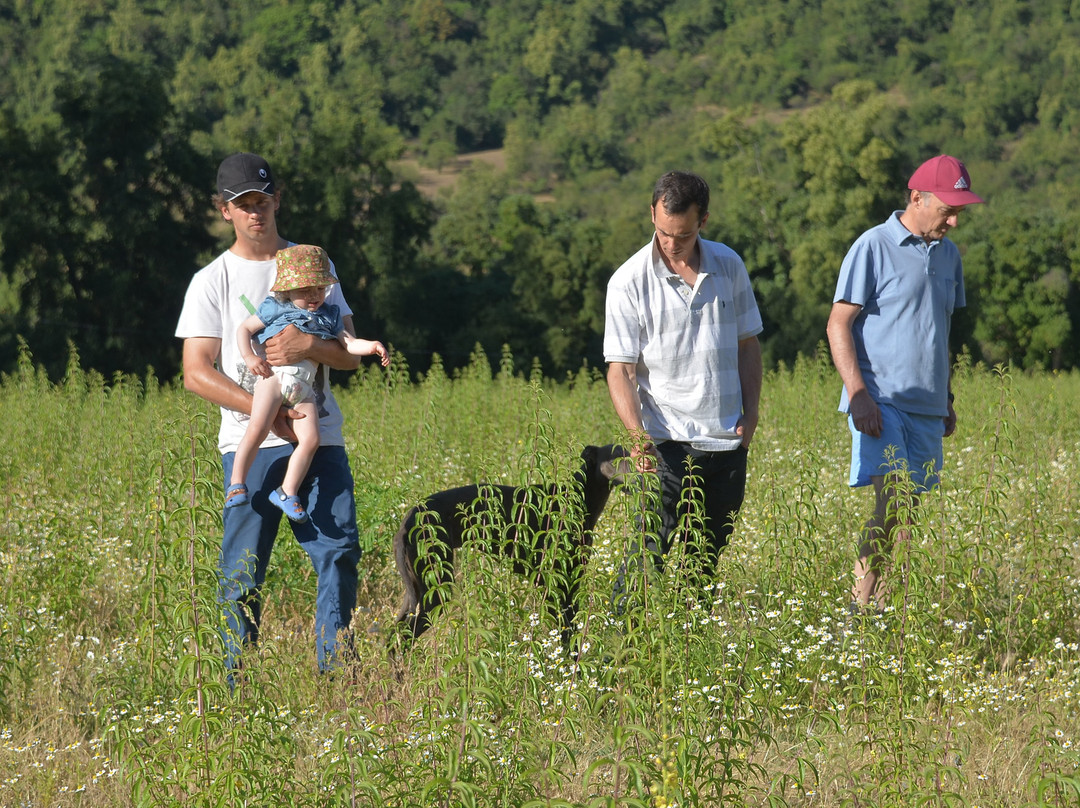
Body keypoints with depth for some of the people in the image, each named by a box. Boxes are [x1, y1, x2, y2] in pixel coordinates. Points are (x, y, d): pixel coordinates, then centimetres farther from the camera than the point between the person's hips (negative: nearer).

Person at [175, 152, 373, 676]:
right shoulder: (212, 281, 6)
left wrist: (308, 346, -15)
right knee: (242, 569, -5)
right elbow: (197, 373, -3)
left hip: (319, 437, 2)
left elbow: (350, 355, 8)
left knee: (339, 552, -9)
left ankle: (336, 678, -4)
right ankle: (238, 687, 4)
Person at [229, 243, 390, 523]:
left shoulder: (329, 315, 20)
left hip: (303, 387, 4)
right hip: (273, 375, -4)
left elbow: (348, 343, 16)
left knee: (310, 438, -10)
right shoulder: (276, 309, 10)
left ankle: (287, 492, -2)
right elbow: (244, 328, 12)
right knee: (258, 428, -21)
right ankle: (236, 484, -14)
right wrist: (249, 356, -4)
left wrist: (371, 346, -3)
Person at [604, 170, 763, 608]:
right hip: (668, 441, -4)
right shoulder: (629, 282, -7)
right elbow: (620, 369, -8)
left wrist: (750, 412, 3)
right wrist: (637, 434, -22)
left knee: (708, 556, 9)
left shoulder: (729, 265, 6)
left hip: (728, 440, 4)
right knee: (653, 551, -12)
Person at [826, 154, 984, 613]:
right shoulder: (873, 247, -6)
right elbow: (838, 325, -8)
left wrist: (947, 399, 23)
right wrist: (858, 395, -17)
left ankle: (880, 604, 7)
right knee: (891, 500, -18)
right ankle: (860, 605, -15)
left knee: (910, 506, 3)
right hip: (881, 401, -7)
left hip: (927, 406, 7)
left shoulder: (948, 254, 15)